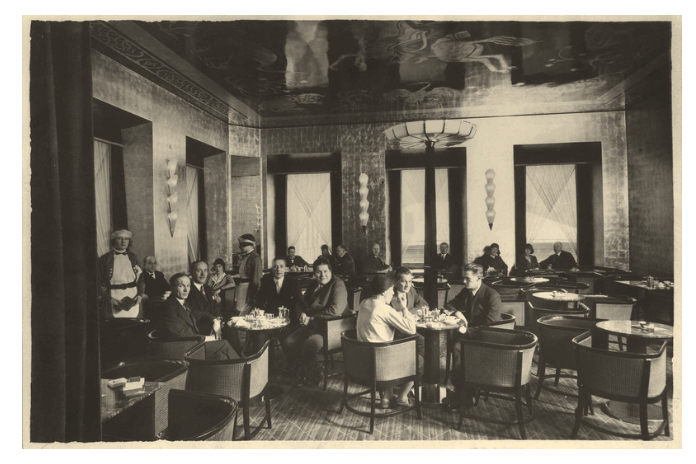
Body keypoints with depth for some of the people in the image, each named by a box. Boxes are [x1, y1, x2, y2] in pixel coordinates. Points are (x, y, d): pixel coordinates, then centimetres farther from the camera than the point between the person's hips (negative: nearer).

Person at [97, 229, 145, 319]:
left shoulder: (133, 258, 10)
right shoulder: (104, 259, 1)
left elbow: (141, 279, 11)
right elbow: (99, 282, -1)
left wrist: (140, 295, -4)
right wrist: (109, 298, -12)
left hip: (133, 302, 2)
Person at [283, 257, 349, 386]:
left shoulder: (338, 284, -10)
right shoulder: (313, 285, 15)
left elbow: (334, 310, -22)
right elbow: (302, 304, 24)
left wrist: (311, 318, -16)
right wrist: (302, 314, -1)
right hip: (311, 326, 8)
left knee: (310, 344, -31)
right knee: (288, 343, -7)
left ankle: (313, 376, -3)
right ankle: (301, 373, 14)